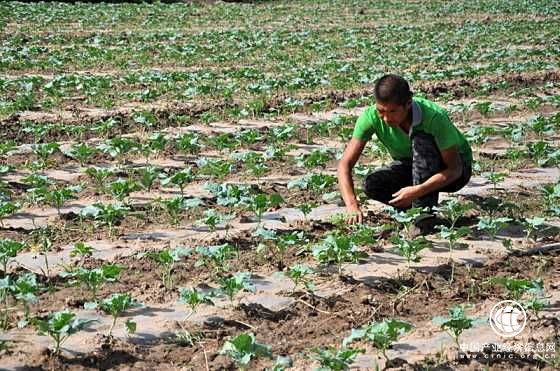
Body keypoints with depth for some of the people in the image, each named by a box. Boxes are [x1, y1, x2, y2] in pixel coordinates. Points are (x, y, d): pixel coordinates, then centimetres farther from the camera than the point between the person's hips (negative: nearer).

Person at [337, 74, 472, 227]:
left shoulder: (434, 116, -34)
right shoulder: (371, 116, -25)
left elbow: (455, 169, -30)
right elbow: (345, 164, -25)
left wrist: (417, 191, -44)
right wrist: (352, 206, -41)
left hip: (453, 170, -4)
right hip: (411, 166, 4)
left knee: (421, 140, -33)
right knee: (372, 185, -24)